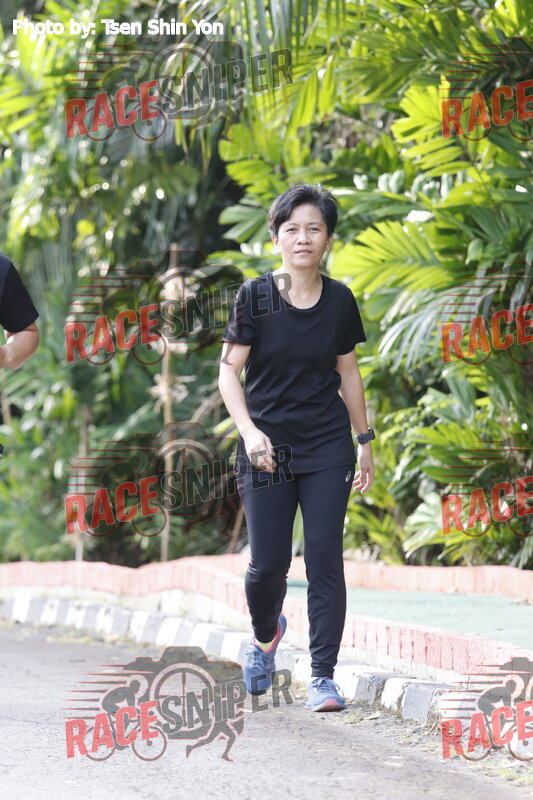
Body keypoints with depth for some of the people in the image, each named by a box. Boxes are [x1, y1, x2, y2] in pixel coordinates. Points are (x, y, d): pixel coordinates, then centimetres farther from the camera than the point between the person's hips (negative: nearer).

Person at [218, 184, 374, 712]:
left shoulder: (339, 300, 2)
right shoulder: (255, 296, -6)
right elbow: (229, 371, -6)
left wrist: (364, 441, 15)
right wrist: (248, 429, -20)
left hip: (328, 449, 2)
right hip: (268, 448, -1)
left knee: (324, 557, -5)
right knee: (269, 562, -1)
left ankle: (322, 676, 2)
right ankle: (265, 634, 33)